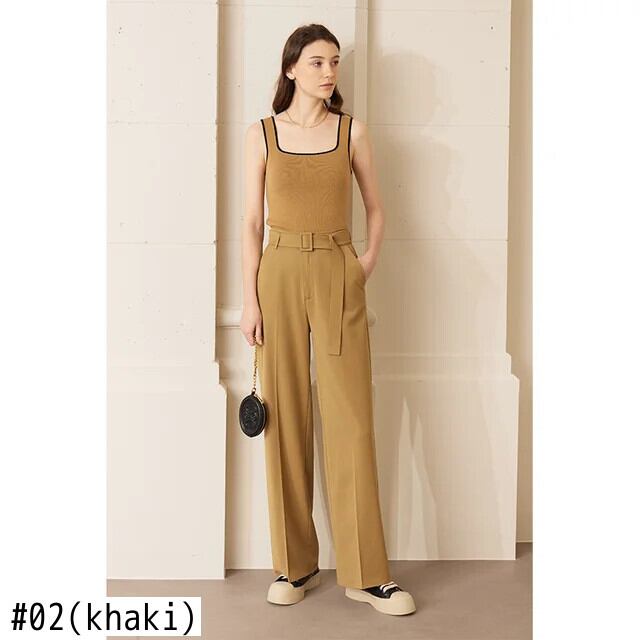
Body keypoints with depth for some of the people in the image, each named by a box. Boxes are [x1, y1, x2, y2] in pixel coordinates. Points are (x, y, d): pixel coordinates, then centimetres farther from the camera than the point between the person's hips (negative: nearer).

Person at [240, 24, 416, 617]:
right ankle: (294, 563, 16)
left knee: (351, 419, -3)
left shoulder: (352, 131, 7)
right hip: (279, 274, 0)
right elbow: (251, 221, 3)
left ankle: (366, 572, 5)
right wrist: (249, 299, -4)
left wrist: (369, 261, -2)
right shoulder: (262, 134, 5)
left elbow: (376, 209, 15)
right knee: (285, 417, 3)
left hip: (338, 277, 0)